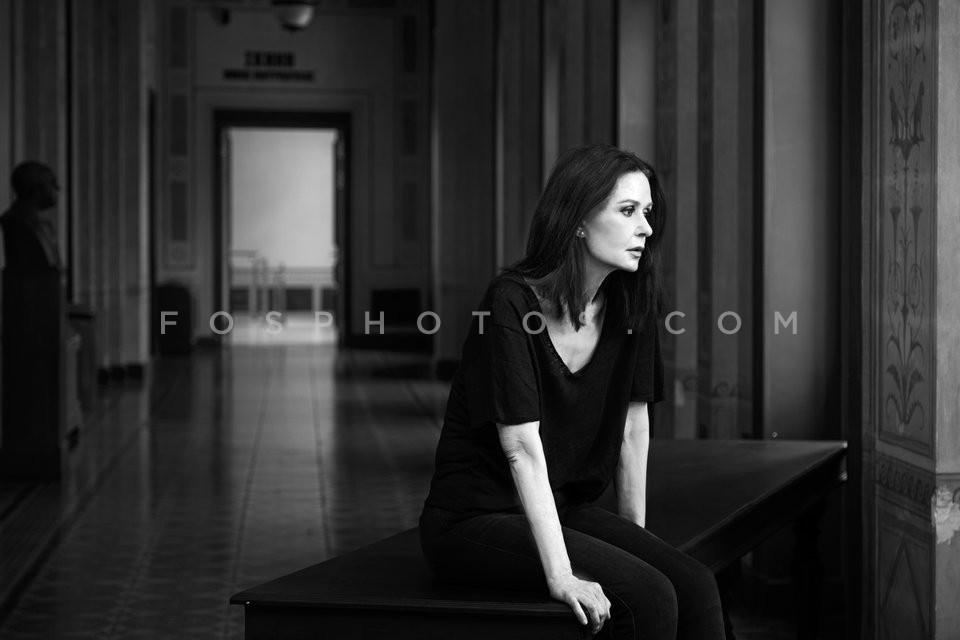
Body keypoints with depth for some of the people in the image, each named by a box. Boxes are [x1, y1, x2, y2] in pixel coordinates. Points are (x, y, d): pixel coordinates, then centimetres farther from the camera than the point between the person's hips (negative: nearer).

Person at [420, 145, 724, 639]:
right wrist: (561, 576, -30)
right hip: (474, 519, -7)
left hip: (563, 508, 7)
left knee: (696, 585, -17)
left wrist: (637, 535, 10)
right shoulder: (512, 302, -19)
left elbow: (633, 423, 9)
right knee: (648, 596, -24)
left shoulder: (629, 303, 1)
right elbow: (523, 447, -25)